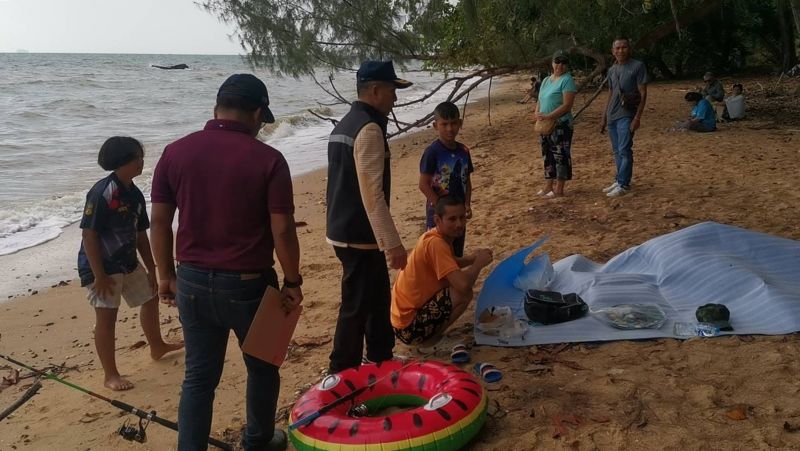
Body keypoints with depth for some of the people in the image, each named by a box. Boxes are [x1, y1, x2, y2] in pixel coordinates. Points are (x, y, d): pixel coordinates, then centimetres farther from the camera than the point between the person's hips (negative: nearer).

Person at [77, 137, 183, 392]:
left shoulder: (135, 194, 4)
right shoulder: (101, 193, -21)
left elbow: (140, 234, 13)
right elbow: (89, 235, -22)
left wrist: (151, 268, 15)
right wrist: (99, 275, -23)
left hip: (128, 263, 9)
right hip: (101, 266, -9)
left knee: (149, 299, 21)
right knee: (106, 317, -6)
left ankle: (157, 347, 43)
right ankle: (110, 376, 4)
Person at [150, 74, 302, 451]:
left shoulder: (175, 152, -1)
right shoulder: (268, 159, -13)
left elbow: (160, 220, 1)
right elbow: (282, 229, -14)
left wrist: (166, 275, 12)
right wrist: (292, 282, -2)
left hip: (192, 282, 3)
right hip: (248, 284, -3)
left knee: (198, 377, 14)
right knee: (262, 368, 20)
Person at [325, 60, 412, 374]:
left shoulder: (345, 124, 14)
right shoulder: (369, 128, -18)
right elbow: (372, 193, -24)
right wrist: (392, 243, -22)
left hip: (345, 229, 10)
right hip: (360, 237, -10)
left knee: (378, 298, 21)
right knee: (356, 308, 1)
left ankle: (382, 362, 35)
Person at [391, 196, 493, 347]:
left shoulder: (440, 236, 4)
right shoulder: (435, 243, -23)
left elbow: (453, 263, 24)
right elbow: (463, 285, -32)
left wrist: (473, 258, 3)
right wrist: (479, 263, -12)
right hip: (409, 328, -10)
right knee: (464, 293, -20)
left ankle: (432, 332, 13)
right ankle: (431, 337, -3)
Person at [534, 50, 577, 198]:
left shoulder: (567, 80, -10)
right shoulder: (546, 80, 14)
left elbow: (567, 105, -19)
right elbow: (540, 101, 18)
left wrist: (548, 116, -23)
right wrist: (537, 113, -3)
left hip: (561, 125, -8)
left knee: (561, 156, -3)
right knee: (548, 155, 14)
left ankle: (559, 189, 2)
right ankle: (548, 185, 23)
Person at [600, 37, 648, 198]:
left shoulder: (637, 66, -6)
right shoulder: (612, 70, 13)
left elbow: (643, 93, -8)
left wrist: (637, 118, -16)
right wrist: (604, 118, 19)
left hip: (626, 115, -6)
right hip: (612, 116, 6)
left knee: (624, 150, -9)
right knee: (617, 151, 11)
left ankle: (623, 184, -4)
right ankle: (619, 180, 20)